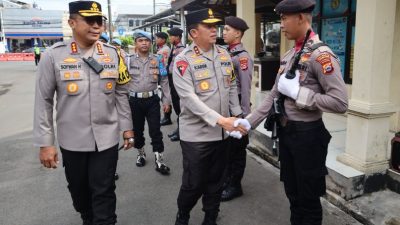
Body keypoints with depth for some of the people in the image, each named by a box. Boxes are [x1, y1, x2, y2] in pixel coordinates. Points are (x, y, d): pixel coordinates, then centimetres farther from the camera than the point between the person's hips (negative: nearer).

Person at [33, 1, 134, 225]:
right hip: (72, 140, 0)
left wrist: (127, 128, 5)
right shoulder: (53, 55, -8)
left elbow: (121, 94, 5)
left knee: (104, 193, 7)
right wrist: (45, 142, -5)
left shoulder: (113, 53, -1)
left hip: (107, 138, 0)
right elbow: (43, 101, -5)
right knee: (79, 190, 20)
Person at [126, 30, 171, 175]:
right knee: (137, 129, 13)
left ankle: (159, 160, 10)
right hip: (135, 100, 0)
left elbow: (164, 81, 6)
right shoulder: (129, 60, 0)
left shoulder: (157, 60, 4)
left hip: (152, 99, 0)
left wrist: (166, 100, 3)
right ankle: (141, 153, 36)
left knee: (155, 130, 1)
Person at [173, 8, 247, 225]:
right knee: (193, 183, 5)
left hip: (222, 132, 5)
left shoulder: (224, 55, 7)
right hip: (196, 133, -5)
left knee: (216, 180, 16)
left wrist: (237, 115, 9)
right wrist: (219, 119, -28)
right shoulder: (183, 60, -12)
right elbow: (189, 98, -22)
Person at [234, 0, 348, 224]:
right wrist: (248, 121, 3)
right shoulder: (288, 55, 9)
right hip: (285, 131, 8)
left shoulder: (321, 54, -16)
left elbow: (340, 103, -23)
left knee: (308, 198, 10)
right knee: (292, 193, 21)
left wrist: (297, 92, -21)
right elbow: (274, 96, 10)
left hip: (307, 134, -8)